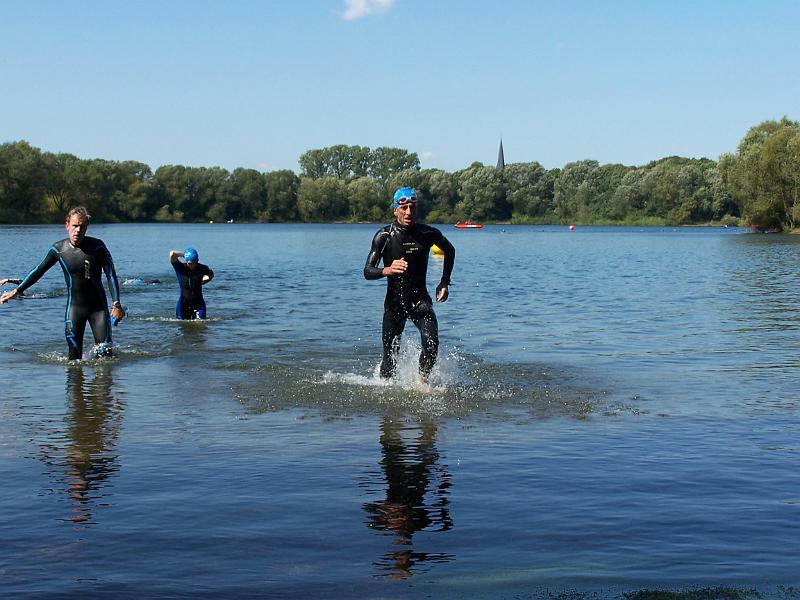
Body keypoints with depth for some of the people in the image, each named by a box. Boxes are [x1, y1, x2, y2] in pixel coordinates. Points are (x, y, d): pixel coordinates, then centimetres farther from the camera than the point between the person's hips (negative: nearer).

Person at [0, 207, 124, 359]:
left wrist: (117, 305, -17)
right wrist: (17, 291, 14)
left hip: (98, 306, -2)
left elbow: (111, 275, -10)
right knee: (74, 354, -1)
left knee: (104, 352, -8)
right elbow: (38, 271, 11)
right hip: (74, 307, 2)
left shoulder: (97, 246, -11)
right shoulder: (58, 249, -3)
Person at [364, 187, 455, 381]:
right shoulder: (384, 236, -9)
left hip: (420, 300, 1)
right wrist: (387, 270, -36)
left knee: (431, 341, -23)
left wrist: (444, 283, 10)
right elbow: (367, 271, -15)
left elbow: (450, 251, 17)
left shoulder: (429, 233, -4)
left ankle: (422, 381, -2)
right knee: (390, 354, 4)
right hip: (394, 301, 0)